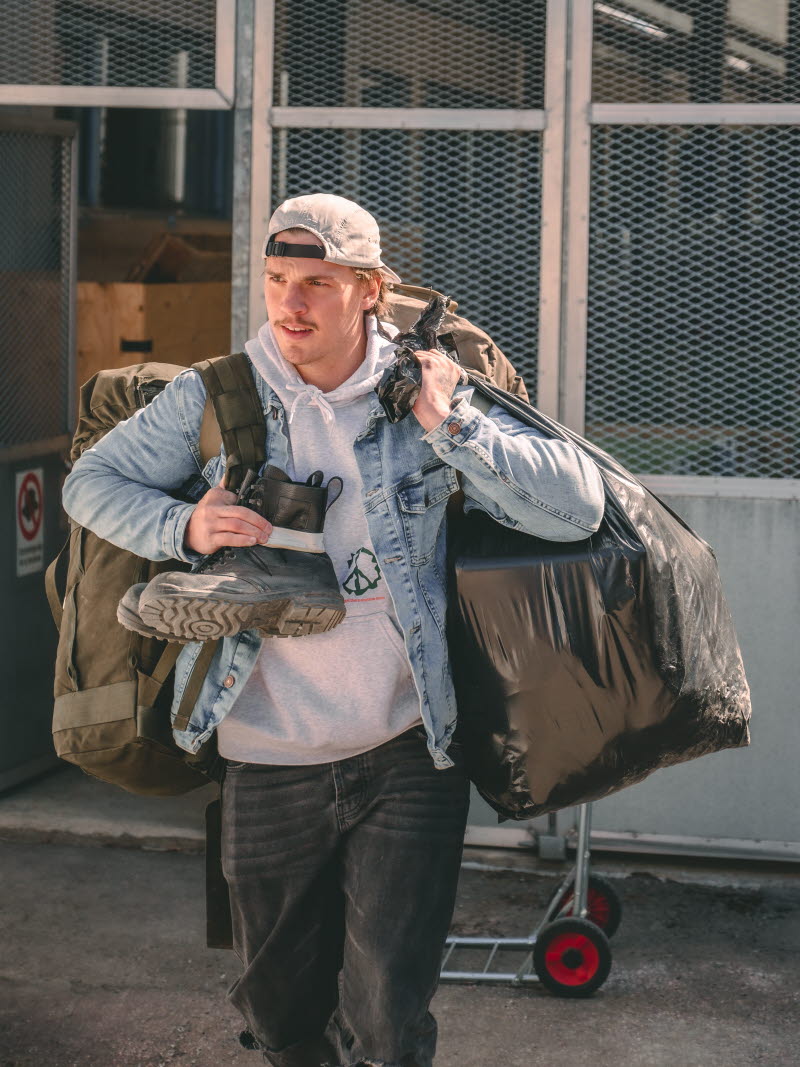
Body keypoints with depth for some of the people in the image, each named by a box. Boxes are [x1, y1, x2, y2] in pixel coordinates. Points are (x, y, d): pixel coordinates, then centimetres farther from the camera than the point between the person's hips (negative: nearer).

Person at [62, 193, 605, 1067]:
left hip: (406, 757, -2)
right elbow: (92, 483, 7)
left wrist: (451, 427, -18)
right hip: (268, 765, 2)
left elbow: (576, 509, -9)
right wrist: (181, 529, -12)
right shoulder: (214, 398, -1)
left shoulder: (425, 399, -4)